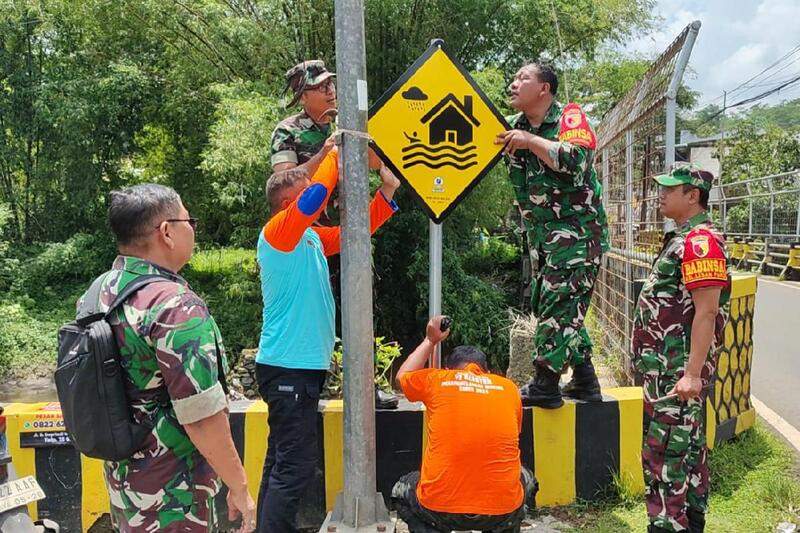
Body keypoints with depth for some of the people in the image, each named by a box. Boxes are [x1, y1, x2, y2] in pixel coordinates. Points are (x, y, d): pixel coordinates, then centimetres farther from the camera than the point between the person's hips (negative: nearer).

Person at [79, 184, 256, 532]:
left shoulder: (95, 295, 2)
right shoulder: (175, 306, -25)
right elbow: (202, 418, -26)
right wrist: (239, 488, -15)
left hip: (119, 480, 8)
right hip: (172, 497, -8)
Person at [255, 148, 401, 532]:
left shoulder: (312, 238, 13)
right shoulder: (277, 233, -12)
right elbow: (312, 200, -28)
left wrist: (387, 191, 7)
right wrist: (335, 156, -14)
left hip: (304, 366, 9)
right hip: (287, 369, -9)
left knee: (281, 461, 16)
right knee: (296, 465, -8)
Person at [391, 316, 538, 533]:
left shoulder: (435, 379, 4)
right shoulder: (508, 387, 8)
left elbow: (401, 377, 27)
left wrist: (430, 340, 34)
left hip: (439, 509, -1)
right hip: (503, 512, 2)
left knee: (401, 491, 31)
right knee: (527, 481, 35)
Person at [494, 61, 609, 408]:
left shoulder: (569, 117, -8)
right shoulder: (514, 127, 12)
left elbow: (577, 161, -25)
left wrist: (530, 141, -22)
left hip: (577, 228, -8)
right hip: (540, 232, 8)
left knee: (558, 303, -11)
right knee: (545, 304, 10)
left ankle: (544, 385, -4)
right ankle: (585, 383, 21)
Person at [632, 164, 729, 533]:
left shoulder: (700, 240, -16)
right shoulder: (684, 238, 16)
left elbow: (707, 311, -23)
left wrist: (692, 373, -25)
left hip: (678, 371, -11)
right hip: (668, 368, 11)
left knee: (665, 454, -6)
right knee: (689, 450, 19)